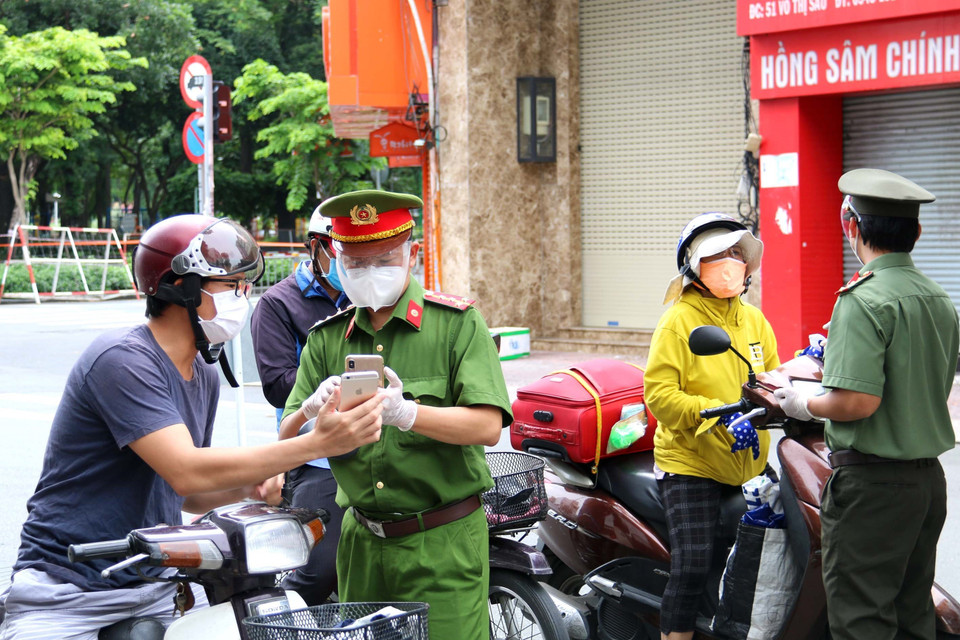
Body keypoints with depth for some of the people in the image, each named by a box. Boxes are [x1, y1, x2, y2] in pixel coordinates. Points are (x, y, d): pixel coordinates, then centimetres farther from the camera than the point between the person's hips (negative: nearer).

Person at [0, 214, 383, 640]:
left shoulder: (205, 377, 10)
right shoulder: (122, 359, -18)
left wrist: (247, 487, -4)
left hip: (160, 585, 7)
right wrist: (319, 443, -31)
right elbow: (185, 472, -29)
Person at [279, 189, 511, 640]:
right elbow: (287, 442, 4)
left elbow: (487, 426, -15)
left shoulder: (457, 323, -3)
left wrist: (404, 413, -31)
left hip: (442, 543, -4)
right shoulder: (326, 338, 10)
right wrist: (315, 410, -19)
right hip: (361, 543, 4)